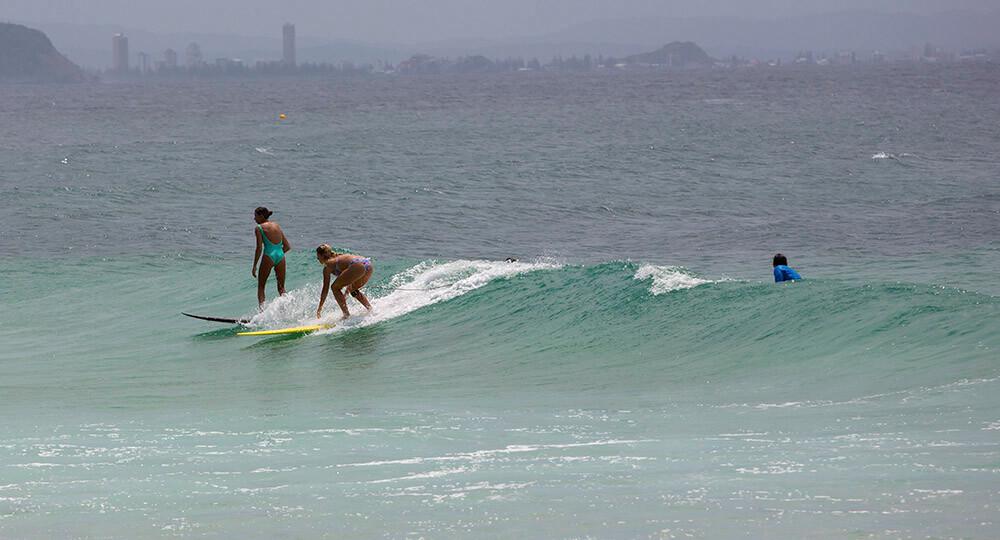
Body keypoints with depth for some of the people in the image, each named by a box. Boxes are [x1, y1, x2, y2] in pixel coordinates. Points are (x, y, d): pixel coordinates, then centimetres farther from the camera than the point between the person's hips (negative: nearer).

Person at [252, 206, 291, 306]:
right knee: (281, 288, 13)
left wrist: (254, 266, -5)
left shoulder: (259, 228, -1)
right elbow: (287, 246, 17)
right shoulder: (276, 226, 17)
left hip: (269, 256, -5)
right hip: (280, 256, 5)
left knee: (260, 286, 7)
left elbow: (259, 249, -9)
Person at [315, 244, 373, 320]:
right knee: (353, 290, 32)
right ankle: (371, 310, 24)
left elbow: (325, 289, 12)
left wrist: (320, 308, 17)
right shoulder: (338, 258, 35)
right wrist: (346, 293, 49)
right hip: (369, 265, 8)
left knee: (335, 288, 7)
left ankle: (347, 315, -1)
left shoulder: (327, 266, 13)